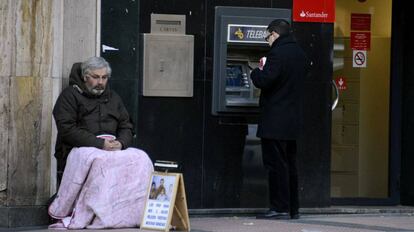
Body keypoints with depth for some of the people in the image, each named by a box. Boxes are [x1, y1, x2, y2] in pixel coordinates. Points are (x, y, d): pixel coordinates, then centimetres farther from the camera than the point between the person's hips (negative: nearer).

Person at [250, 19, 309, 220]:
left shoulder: (277, 54, -16)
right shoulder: (300, 54, 13)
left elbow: (264, 81, -20)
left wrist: (257, 72, 1)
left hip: (275, 121, -9)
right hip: (293, 120, 9)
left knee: (276, 164, -5)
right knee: (289, 164, 13)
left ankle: (280, 208, -5)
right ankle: (293, 208, 17)